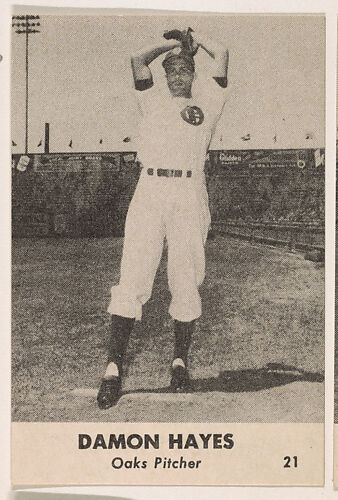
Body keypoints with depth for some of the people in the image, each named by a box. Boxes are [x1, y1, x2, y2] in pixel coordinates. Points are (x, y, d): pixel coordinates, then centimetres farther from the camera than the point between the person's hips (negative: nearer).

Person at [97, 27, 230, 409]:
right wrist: (170, 43, 28)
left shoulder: (206, 102, 20)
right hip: (149, 190, 1)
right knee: (133, 278, -9)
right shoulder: (154, 101, 24)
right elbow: (138, 60, 15)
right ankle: (113, 367, -10)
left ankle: (180, 360, 13)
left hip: (190, 194, 0)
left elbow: (222, 56, 14)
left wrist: (195, 39, 31)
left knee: (186, 281, 0)